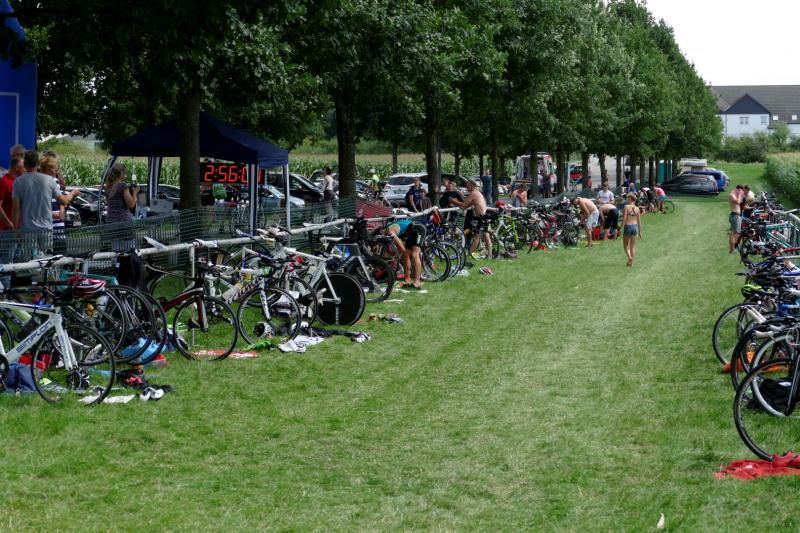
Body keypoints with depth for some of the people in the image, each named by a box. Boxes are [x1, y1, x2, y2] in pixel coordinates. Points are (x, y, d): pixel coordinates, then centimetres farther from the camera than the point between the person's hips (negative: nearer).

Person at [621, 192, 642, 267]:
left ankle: (629, 257, -13)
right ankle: (631, 262, 8)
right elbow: (639, 221, 7)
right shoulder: (637, 209, 3)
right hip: (635, 226, 4)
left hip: (627, 226, -4)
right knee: (633, 246, 10)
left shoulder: (626, 207, -10)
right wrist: (640, 231, 14)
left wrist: (622, 228, -11)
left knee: (625, 245, 12)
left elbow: (624, 218, -14)